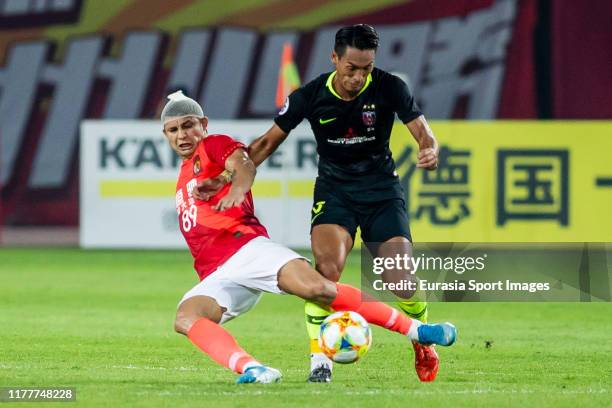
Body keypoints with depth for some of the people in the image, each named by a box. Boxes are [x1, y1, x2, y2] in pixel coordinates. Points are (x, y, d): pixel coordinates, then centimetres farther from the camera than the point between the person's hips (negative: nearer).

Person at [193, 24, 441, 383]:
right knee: (327, 265, -26)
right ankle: (320, 359, -18)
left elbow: (420, 129, -14)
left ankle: (424, 343, 23)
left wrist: (430, 150, -40)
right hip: (334, 188, 0)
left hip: (383, 188, 0)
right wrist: (225, 179, -11)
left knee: (402, 278, -8)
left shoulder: (389, 87, -13)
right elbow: (269, 141, -3)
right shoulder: (311, 96, -12)